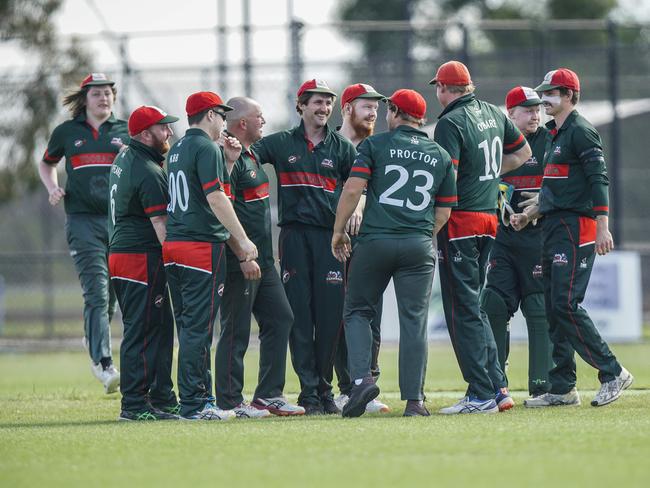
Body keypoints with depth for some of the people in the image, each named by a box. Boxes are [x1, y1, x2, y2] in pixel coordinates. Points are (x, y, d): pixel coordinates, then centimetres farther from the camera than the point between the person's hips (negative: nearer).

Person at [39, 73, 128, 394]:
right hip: (83, 220, -2)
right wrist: (52, 188, 6)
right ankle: (104, 364, -21)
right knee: (96, 292, -14)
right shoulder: (67, 132, 9)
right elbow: (47, 163, 25)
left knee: (113, 293, 7)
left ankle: (94, 343, 33)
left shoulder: (125, 131, 11)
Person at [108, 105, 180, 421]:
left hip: (119, 252, 10)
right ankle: (135, 405, -6)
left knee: (160, 328, 15)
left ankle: (163, 399, 19)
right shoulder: (149, 173, -17)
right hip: (144, 258, -10)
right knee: (143, 332, -7)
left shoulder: (125, 159, 15)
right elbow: (160, 223, -20)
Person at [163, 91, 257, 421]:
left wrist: (227, 160, 16)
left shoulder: (177, 149, 18)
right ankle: (193, 404, -9)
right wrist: (243, 241, -15)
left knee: (189, 326, 13)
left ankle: (200, 398, 19)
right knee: (198, 328, -8)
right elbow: (215, 198, -17)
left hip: (173, 244, 9)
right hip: (202, 246, -9)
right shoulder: (206, 148, -10)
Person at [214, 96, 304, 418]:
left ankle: (269, 395, 16)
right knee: (236, 331, -5)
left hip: (262, 261, 10)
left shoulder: (250, 156, 16)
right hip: (239, 261, -10)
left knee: (280, 319, 11)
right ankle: (229, 403, 0)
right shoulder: (228, 158, -15)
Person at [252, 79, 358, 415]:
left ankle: (325, 389, 9)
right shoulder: (281, 144, 10)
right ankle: (309, 392, -1)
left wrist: (356, 210, -11)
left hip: (331, 236, 1)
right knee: (300, 314, -4)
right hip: (295, 235, -1)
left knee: (331, 314, -1)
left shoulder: (342, 148, 12)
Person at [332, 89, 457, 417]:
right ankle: (414, 399, 0)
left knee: (358, 310, 11)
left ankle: (362, 378, -8)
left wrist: (338, 231, 3)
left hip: (375, 242, -2)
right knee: (414, 320, 3)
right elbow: (445, 210, 14)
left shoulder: (375, 145, 3)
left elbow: (353, 189, -6)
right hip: (419, 246, 2)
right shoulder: (441, 156, 13)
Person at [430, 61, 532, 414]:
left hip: (460, 222, -8)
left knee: (462, 310, -4)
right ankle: (496, 388, 12)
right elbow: (523, 151, 26)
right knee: (474, 304, 16)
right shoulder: (493, 114, 11)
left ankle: (482, 395, -7)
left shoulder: (450, 123, -14)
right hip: (489, 217, 8)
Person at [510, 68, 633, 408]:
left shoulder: (580, 131, -8)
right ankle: (562, 388, 10)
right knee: (554, 309, 7)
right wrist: (529, 213, 16)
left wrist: (603, 227, -24)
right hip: (553, 228, 10)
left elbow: (598, 179, -16)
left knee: (566, 305, -16)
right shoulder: (554, 136, 21)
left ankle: (612, 373, -9)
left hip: (576, 228, -10)